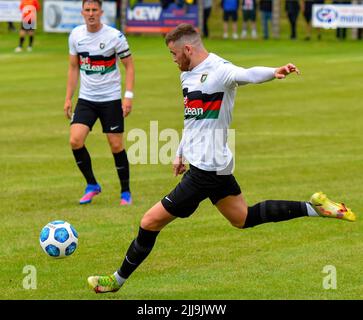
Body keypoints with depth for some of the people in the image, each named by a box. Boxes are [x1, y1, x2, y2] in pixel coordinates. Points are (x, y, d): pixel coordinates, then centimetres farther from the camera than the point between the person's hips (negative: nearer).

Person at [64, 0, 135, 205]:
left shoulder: (115, 36, -11)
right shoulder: (76, 35, 1)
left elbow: (129, 66, -4)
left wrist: (129, 95, -14)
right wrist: (68, 98, 8)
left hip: (111, 99, -3)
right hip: (86, 99, 3)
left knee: (116, 145, 0)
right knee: (75, 140, -13)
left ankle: (126, 192, 17)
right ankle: (92, 186, 6)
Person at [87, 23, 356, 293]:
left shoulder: (218, 70, -19)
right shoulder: (188, 75, 11)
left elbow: (247, 74, -39)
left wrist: (274, 72, -60)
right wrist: (181, 154, 29)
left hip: (207, 169, -10)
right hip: (213, 163, 10)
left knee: (151, 221, -4)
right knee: (244, 218, 22)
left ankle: (118, 280, 11)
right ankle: (313, 208, 24)